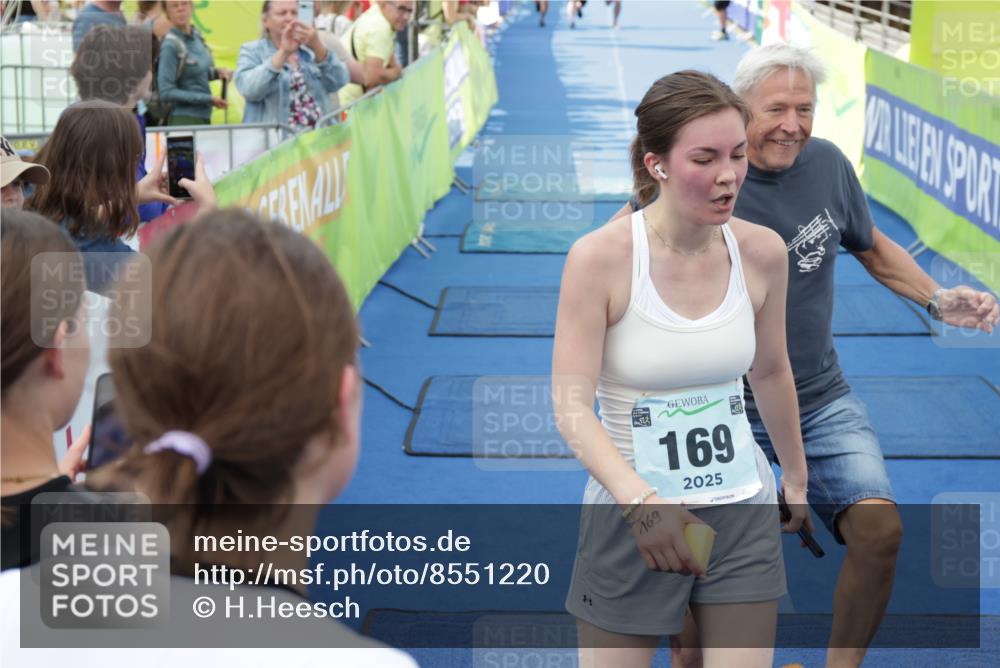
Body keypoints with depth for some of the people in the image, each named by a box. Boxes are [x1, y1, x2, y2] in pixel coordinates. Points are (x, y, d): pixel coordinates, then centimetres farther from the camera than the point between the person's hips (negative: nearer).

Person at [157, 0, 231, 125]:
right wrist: (209, 99, -17)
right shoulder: (170, 45, -14)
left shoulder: (196, 35, 6)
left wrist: (216, 72, 0)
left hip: (204, 117, 7)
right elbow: (166, 93, -17)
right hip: (183, 120, -7)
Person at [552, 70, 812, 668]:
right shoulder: (600, 258, -16)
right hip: (632, 514, -3)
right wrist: (640, 500, -34)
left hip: (743, 512, 3)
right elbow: (572, 407, -19)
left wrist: (797, 476, 24)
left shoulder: (763, 252, -4)